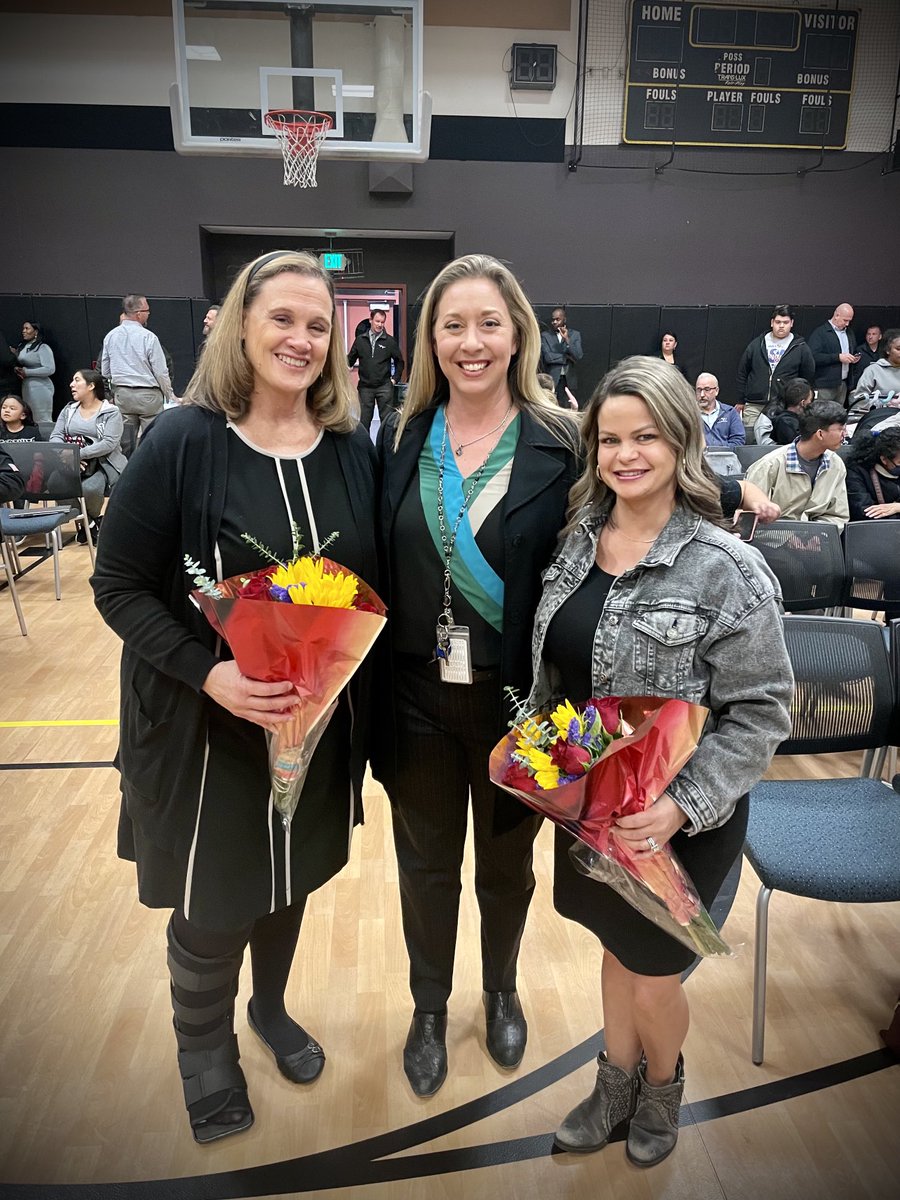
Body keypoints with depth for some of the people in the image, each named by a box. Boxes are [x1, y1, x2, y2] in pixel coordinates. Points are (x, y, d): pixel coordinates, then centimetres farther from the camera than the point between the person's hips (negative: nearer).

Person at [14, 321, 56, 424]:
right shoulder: (21, 346, 14)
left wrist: (27, 372, -16)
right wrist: (17, 370, -1)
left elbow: (50, 369, -18)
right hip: (25, 387, 7)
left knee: (43, 420, -5)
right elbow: (17, 363, 24)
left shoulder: (43, 347, -8)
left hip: (40, 387, -7)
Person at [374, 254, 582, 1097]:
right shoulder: (400, 438, 0)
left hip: (516, 701, -1)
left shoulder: (560, 445, -8)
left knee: (506, 860, 20)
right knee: (426, 861, 19)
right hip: (417, 699, 2)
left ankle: (501, 990, 50)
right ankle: (429, 1007, 46)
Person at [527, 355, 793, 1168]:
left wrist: (682, 806, -23)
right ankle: (616, 1081, 51)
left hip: (678, 819, -4)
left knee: (653, 976, 12)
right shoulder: (580, 539, -2)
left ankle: (662, 1085, 47)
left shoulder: (725, 569, -19)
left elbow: (762, 712, -17)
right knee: (615, 942, 24)